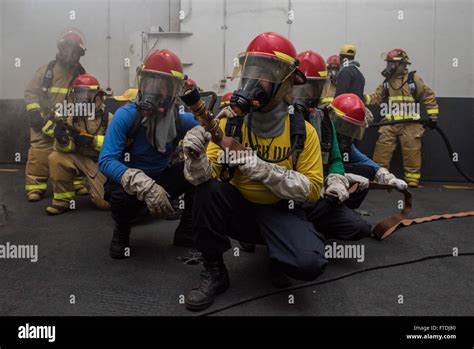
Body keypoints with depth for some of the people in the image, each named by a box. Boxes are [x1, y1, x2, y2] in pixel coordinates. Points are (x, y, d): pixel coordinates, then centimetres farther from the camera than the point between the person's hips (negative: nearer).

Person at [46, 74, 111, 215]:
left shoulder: (107, 117, -14)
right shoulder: (72, 118, -1)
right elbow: (67, 148, -6)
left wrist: (90, 140, -33)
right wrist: (62, 138, -30)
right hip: (82, 160, 4)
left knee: (104, 202, -11)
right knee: (56, 158, -21)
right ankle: (64, 199, -4)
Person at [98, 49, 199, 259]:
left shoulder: (180, 119, -11)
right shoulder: (126, 115, -22)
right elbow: (106, 161, -30)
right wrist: (145, 186, -44)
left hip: (162, 180, 3)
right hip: (128, 181, -3)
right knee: (120, 196, -37)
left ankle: (186, 233, -1)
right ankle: (122, 232, 2)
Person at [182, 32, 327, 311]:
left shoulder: (303, 131, -10)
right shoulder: (231, 123, -6)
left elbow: (312, 188, -13)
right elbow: (204, 175, -12)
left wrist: (264, 170, -26)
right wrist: (196, 157, -37)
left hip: (280, 212, -1)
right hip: (238, 209, 2)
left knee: (308, 264, -29)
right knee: (209, 189, -29)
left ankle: (271, 245, 8)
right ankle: (214, 272, -10)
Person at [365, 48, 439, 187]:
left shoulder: (414, 79, -2)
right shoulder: (386, 82, 10)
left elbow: (429, 96, 2)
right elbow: (376, 97, 4)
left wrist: (433, 116, 1)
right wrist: (363, 98, -14)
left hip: (409, 125, -3)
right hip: (390, 124, 3)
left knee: (412, 152, 3)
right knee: (382, 151, -1)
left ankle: (412, 180, 14)